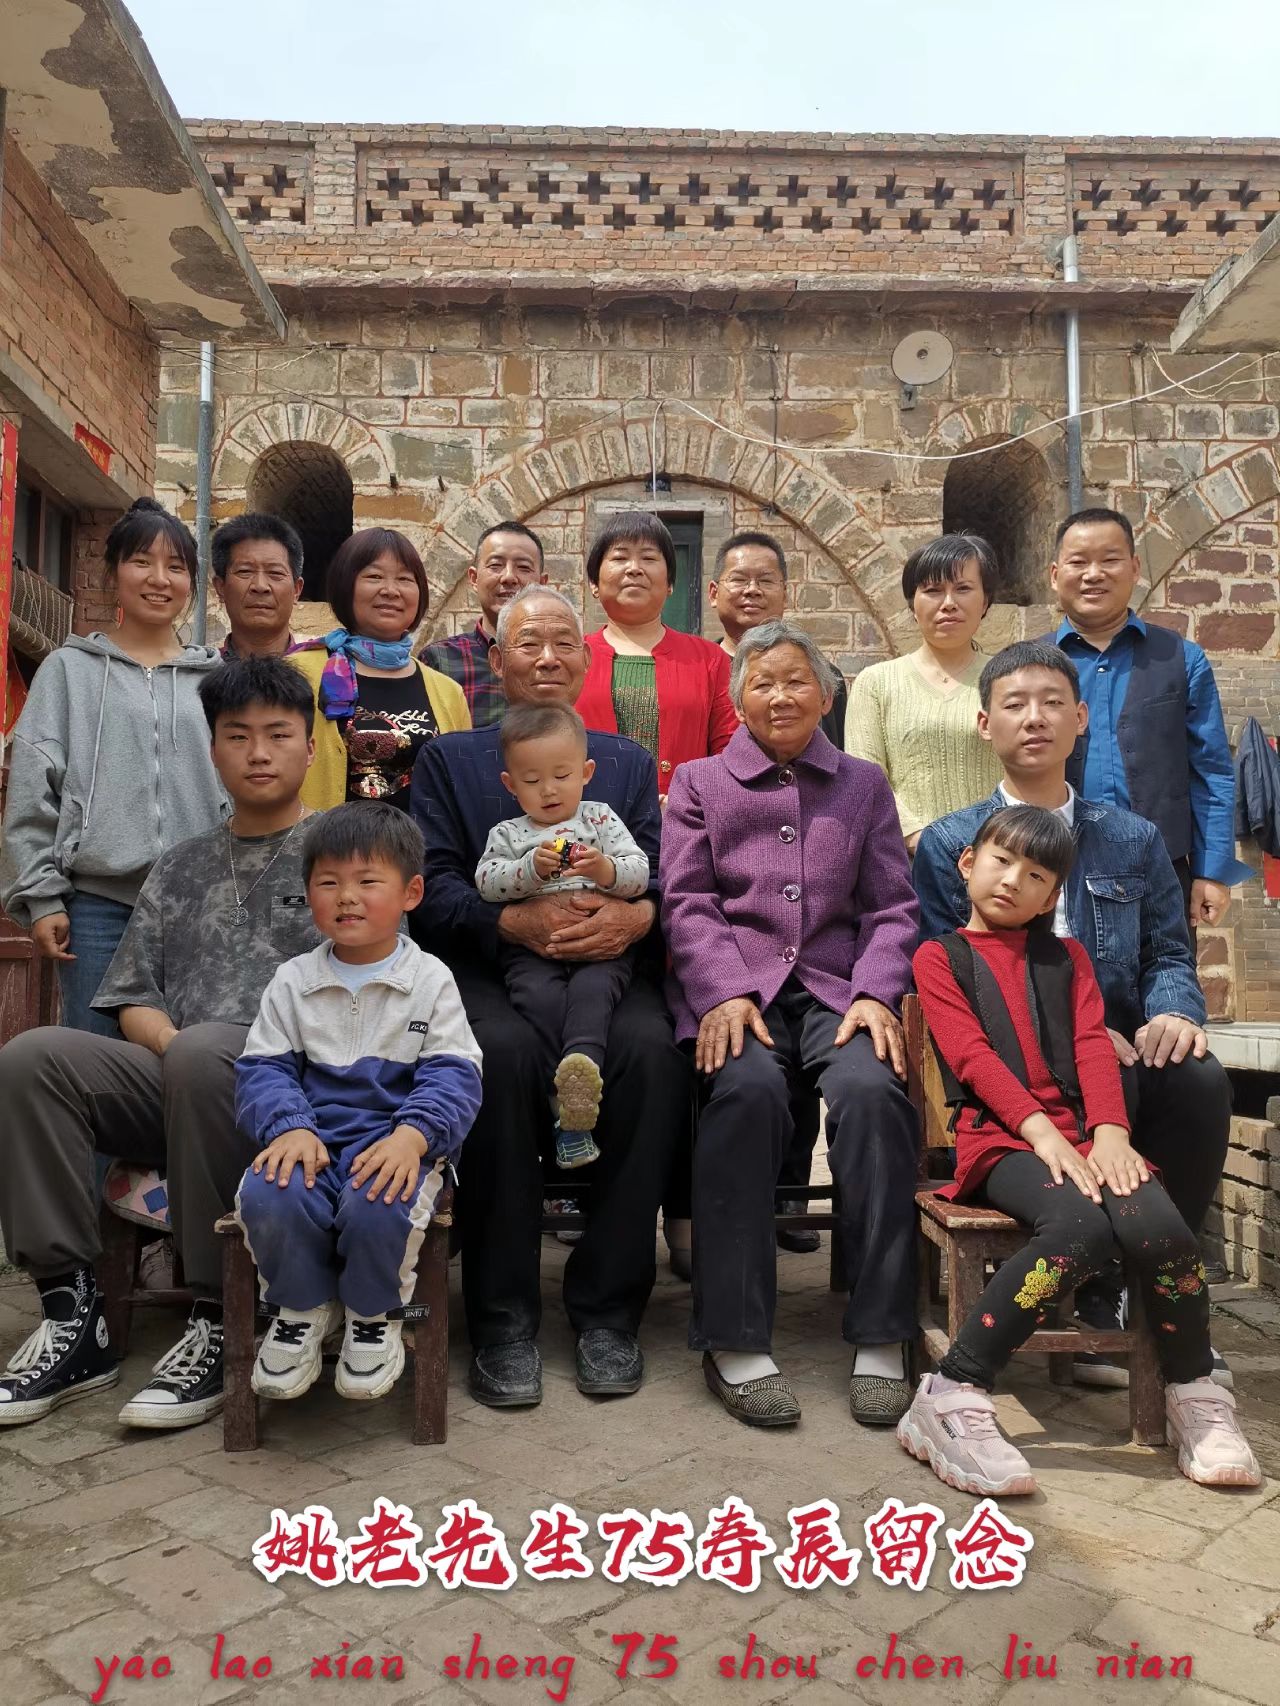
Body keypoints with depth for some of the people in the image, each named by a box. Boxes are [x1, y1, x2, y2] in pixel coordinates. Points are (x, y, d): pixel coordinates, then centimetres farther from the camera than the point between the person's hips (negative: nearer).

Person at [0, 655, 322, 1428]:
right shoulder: (181, 869, 23)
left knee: (201, 1055, -37)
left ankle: (221, 1324, -23)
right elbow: (133, 997, 17)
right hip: (179, 1083, 5)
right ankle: (73, 1315, -14)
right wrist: (172, 1046, -7)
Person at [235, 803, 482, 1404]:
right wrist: (288, 1127, -16)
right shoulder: (292, 981, 12)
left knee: (378, 1209, -34)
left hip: (394, 1144, -2)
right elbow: (263, 1069, 5)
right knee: (266, 1197, -30)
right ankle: (303, 1308, 3)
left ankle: (374, 1315, 2)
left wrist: (412, 1135, -23)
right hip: (312, 1141, 2)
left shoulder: (430, 980, 4)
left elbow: (452, 1077, -4)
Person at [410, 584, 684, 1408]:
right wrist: (518, 921, -16)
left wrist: (638, 914, -16)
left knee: (652, 1049, -31)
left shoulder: (630, 762, 23)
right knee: (502, 1052, -35)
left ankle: (608, 1309, -15)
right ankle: (503, 1319, -19)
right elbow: (433, 891, 2)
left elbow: (667, 877, 8)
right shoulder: (449, 758, 18)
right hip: (491, 968, -1)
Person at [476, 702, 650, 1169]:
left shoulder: (600, 819, 17)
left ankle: (583, 1067, -54)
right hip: (532, 949, 1)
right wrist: (533, 868, -15)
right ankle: (567, 1100, -36)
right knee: (540, 995, -31)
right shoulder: (506, 833, 20)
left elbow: (639, 873, 5)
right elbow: (487, 881, 2)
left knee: (591, 989, -33)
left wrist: (606, 870, -17)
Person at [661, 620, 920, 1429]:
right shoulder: (698, 782, 18)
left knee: (872, 1090, -30)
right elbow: (686, 901, 5)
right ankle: (735, 1341, -25)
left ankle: (882, 1339, -20)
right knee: (748, 1088, -33)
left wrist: (876, 994, -6)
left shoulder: (864, 785, 21)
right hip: (735, 986, -1)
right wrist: (724, 992, -12)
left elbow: (893, 907, 13)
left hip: (837, 987, 1)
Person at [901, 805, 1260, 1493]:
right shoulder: (940, 957, 12)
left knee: (1159, 1227, -27)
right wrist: (1041, 1131, -17)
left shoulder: (1066, 957, 25)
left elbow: (1092, 1044, 8)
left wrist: (1110, 1131, -11)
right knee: (1081, 1227, -34)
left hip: (1084, 1133, 4)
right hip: (999, 1138, -4)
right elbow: (973, 1055, -3)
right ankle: (950, 1398, -26)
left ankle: (1195, 1396, -2)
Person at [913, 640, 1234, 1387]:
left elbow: (1170, 954, 13)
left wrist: (1173, 1013, -12)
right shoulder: (947, 844, 7)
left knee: (1201, 1081, -29)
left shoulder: (1134, 839, 17)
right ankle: (1102, 1303, -16)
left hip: (1122, 1047, 3)